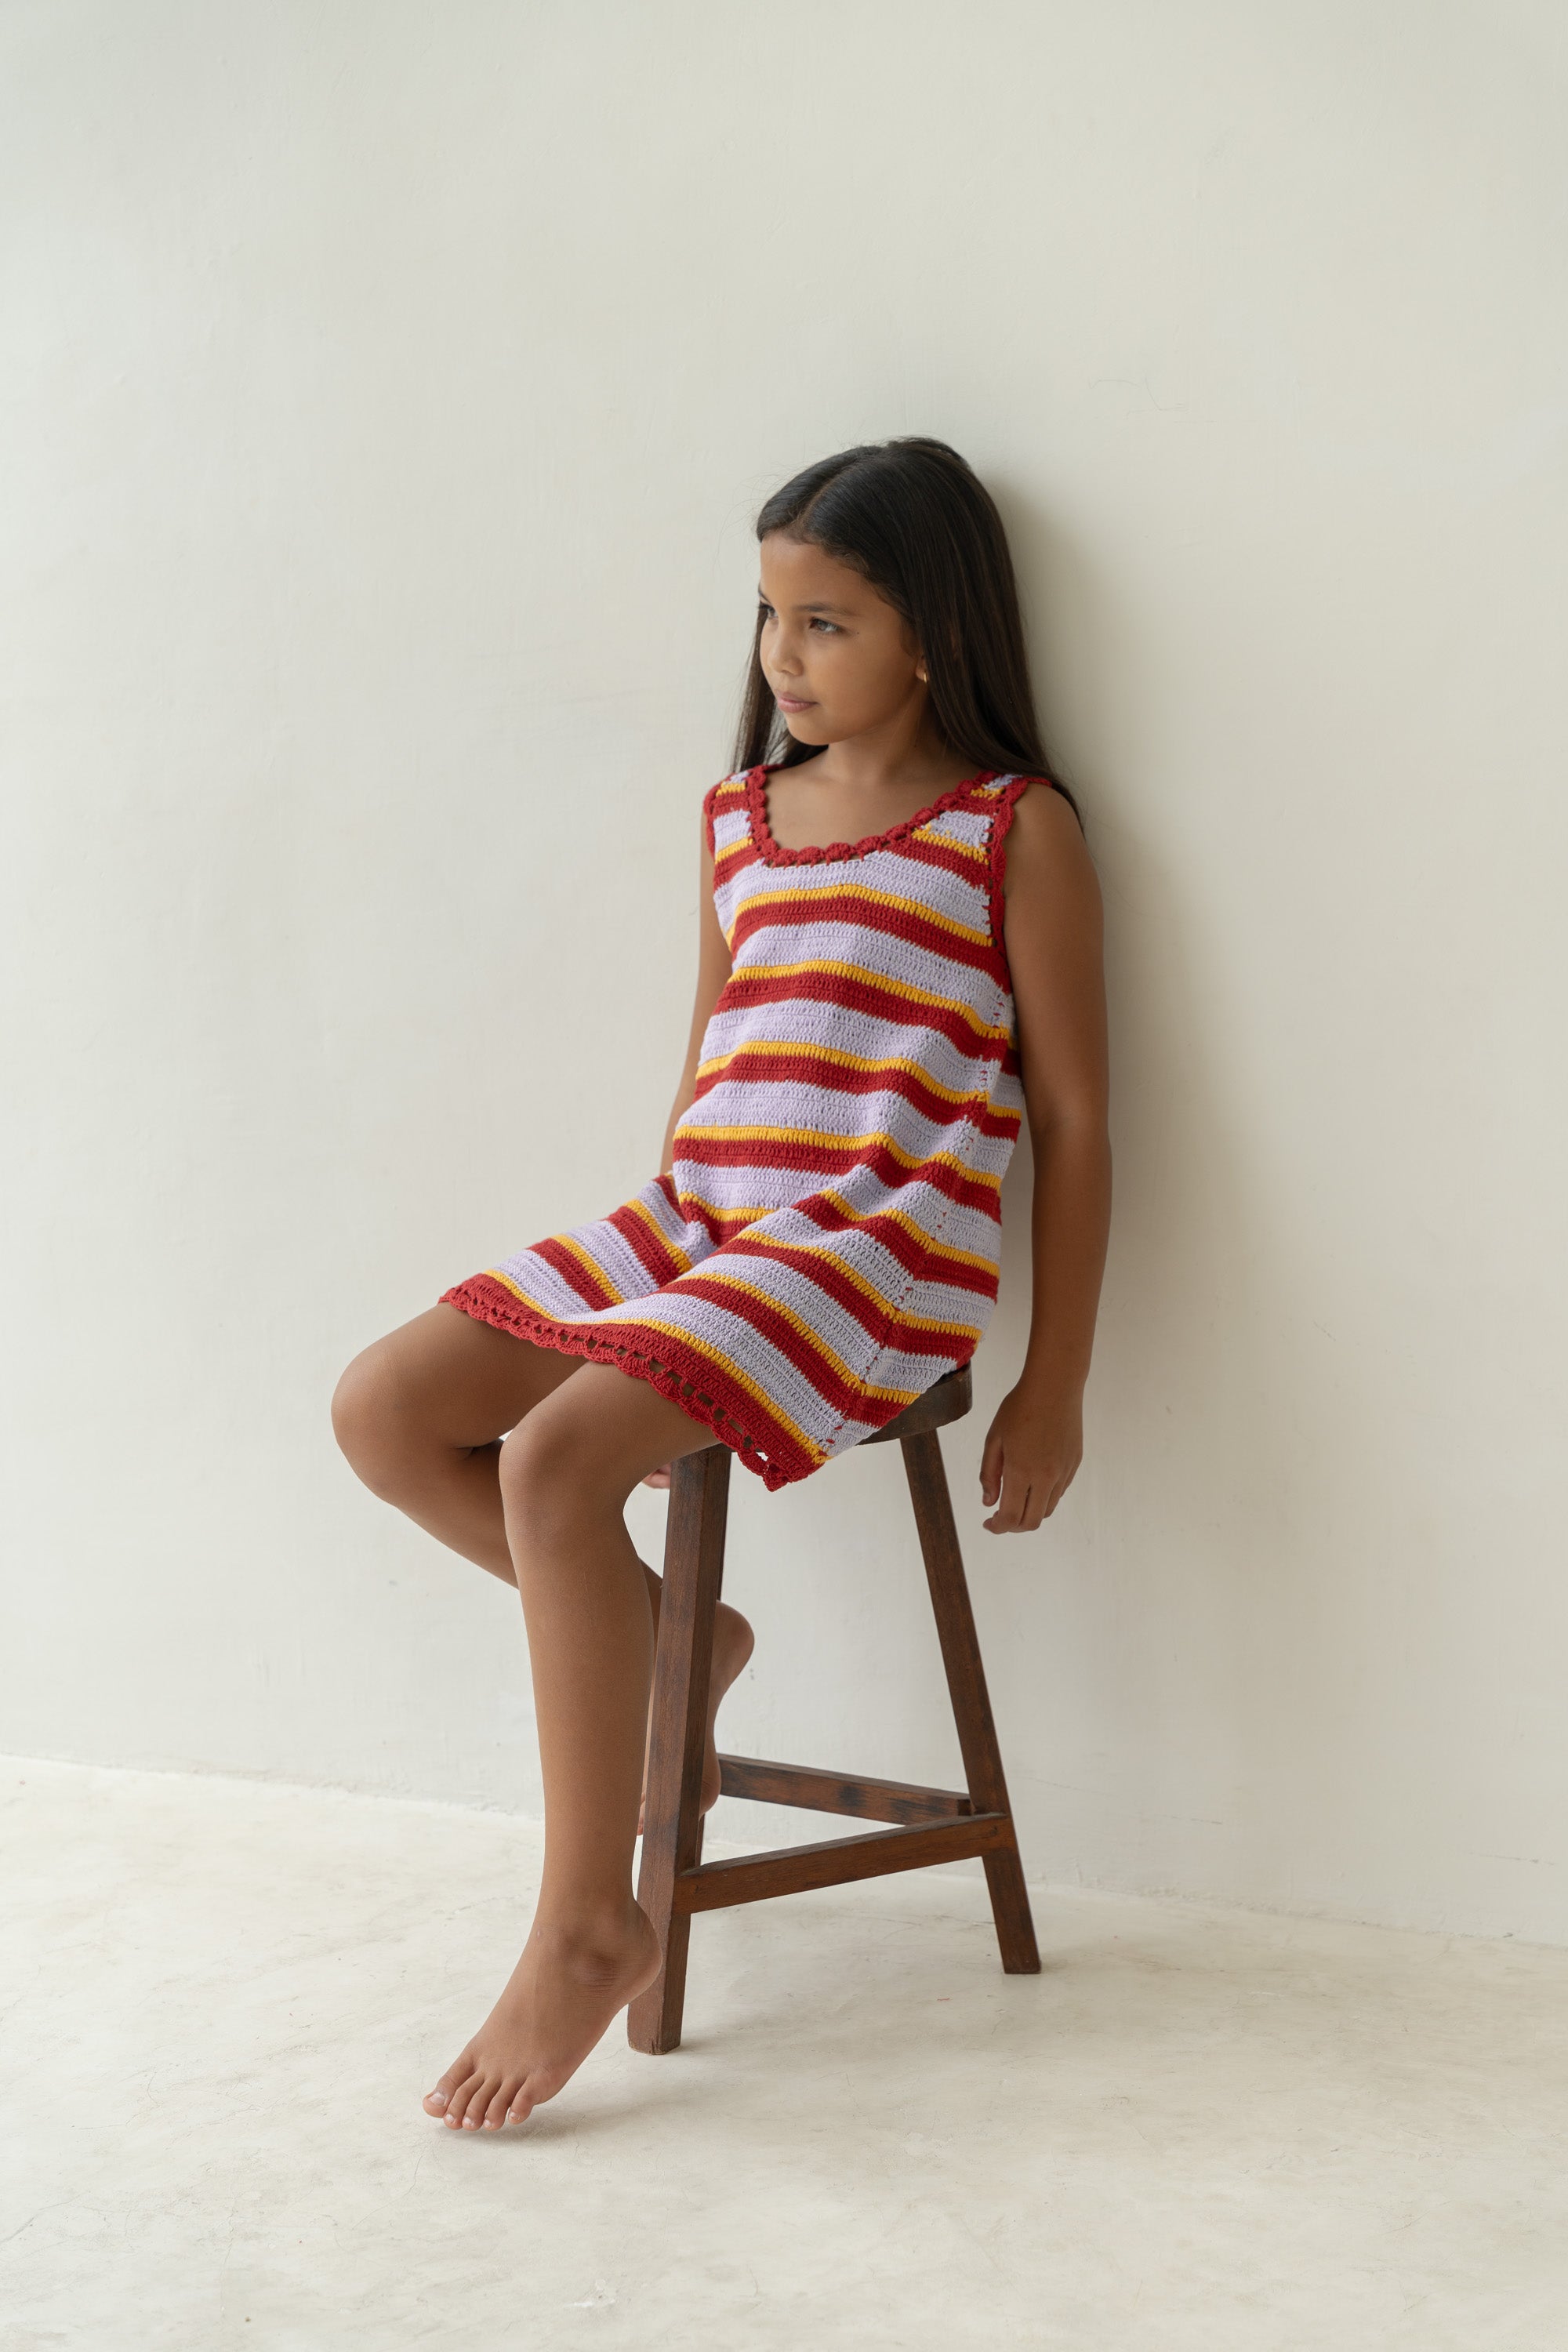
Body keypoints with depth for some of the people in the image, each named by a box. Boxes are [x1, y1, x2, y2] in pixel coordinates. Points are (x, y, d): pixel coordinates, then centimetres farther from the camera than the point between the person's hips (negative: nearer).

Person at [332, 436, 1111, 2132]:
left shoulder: (1014, 830, -3)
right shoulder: (740, 815, 16)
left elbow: (1071, 1117, -2)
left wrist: (1052, 1390, -4)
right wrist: (657, 1262, 21)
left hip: (880, 1249, -7)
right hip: (689, 1222, 8)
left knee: (558, 1456, -28)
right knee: (382, 1411, -6)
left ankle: (588, 1925, -17)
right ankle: (663, 1636, 11)